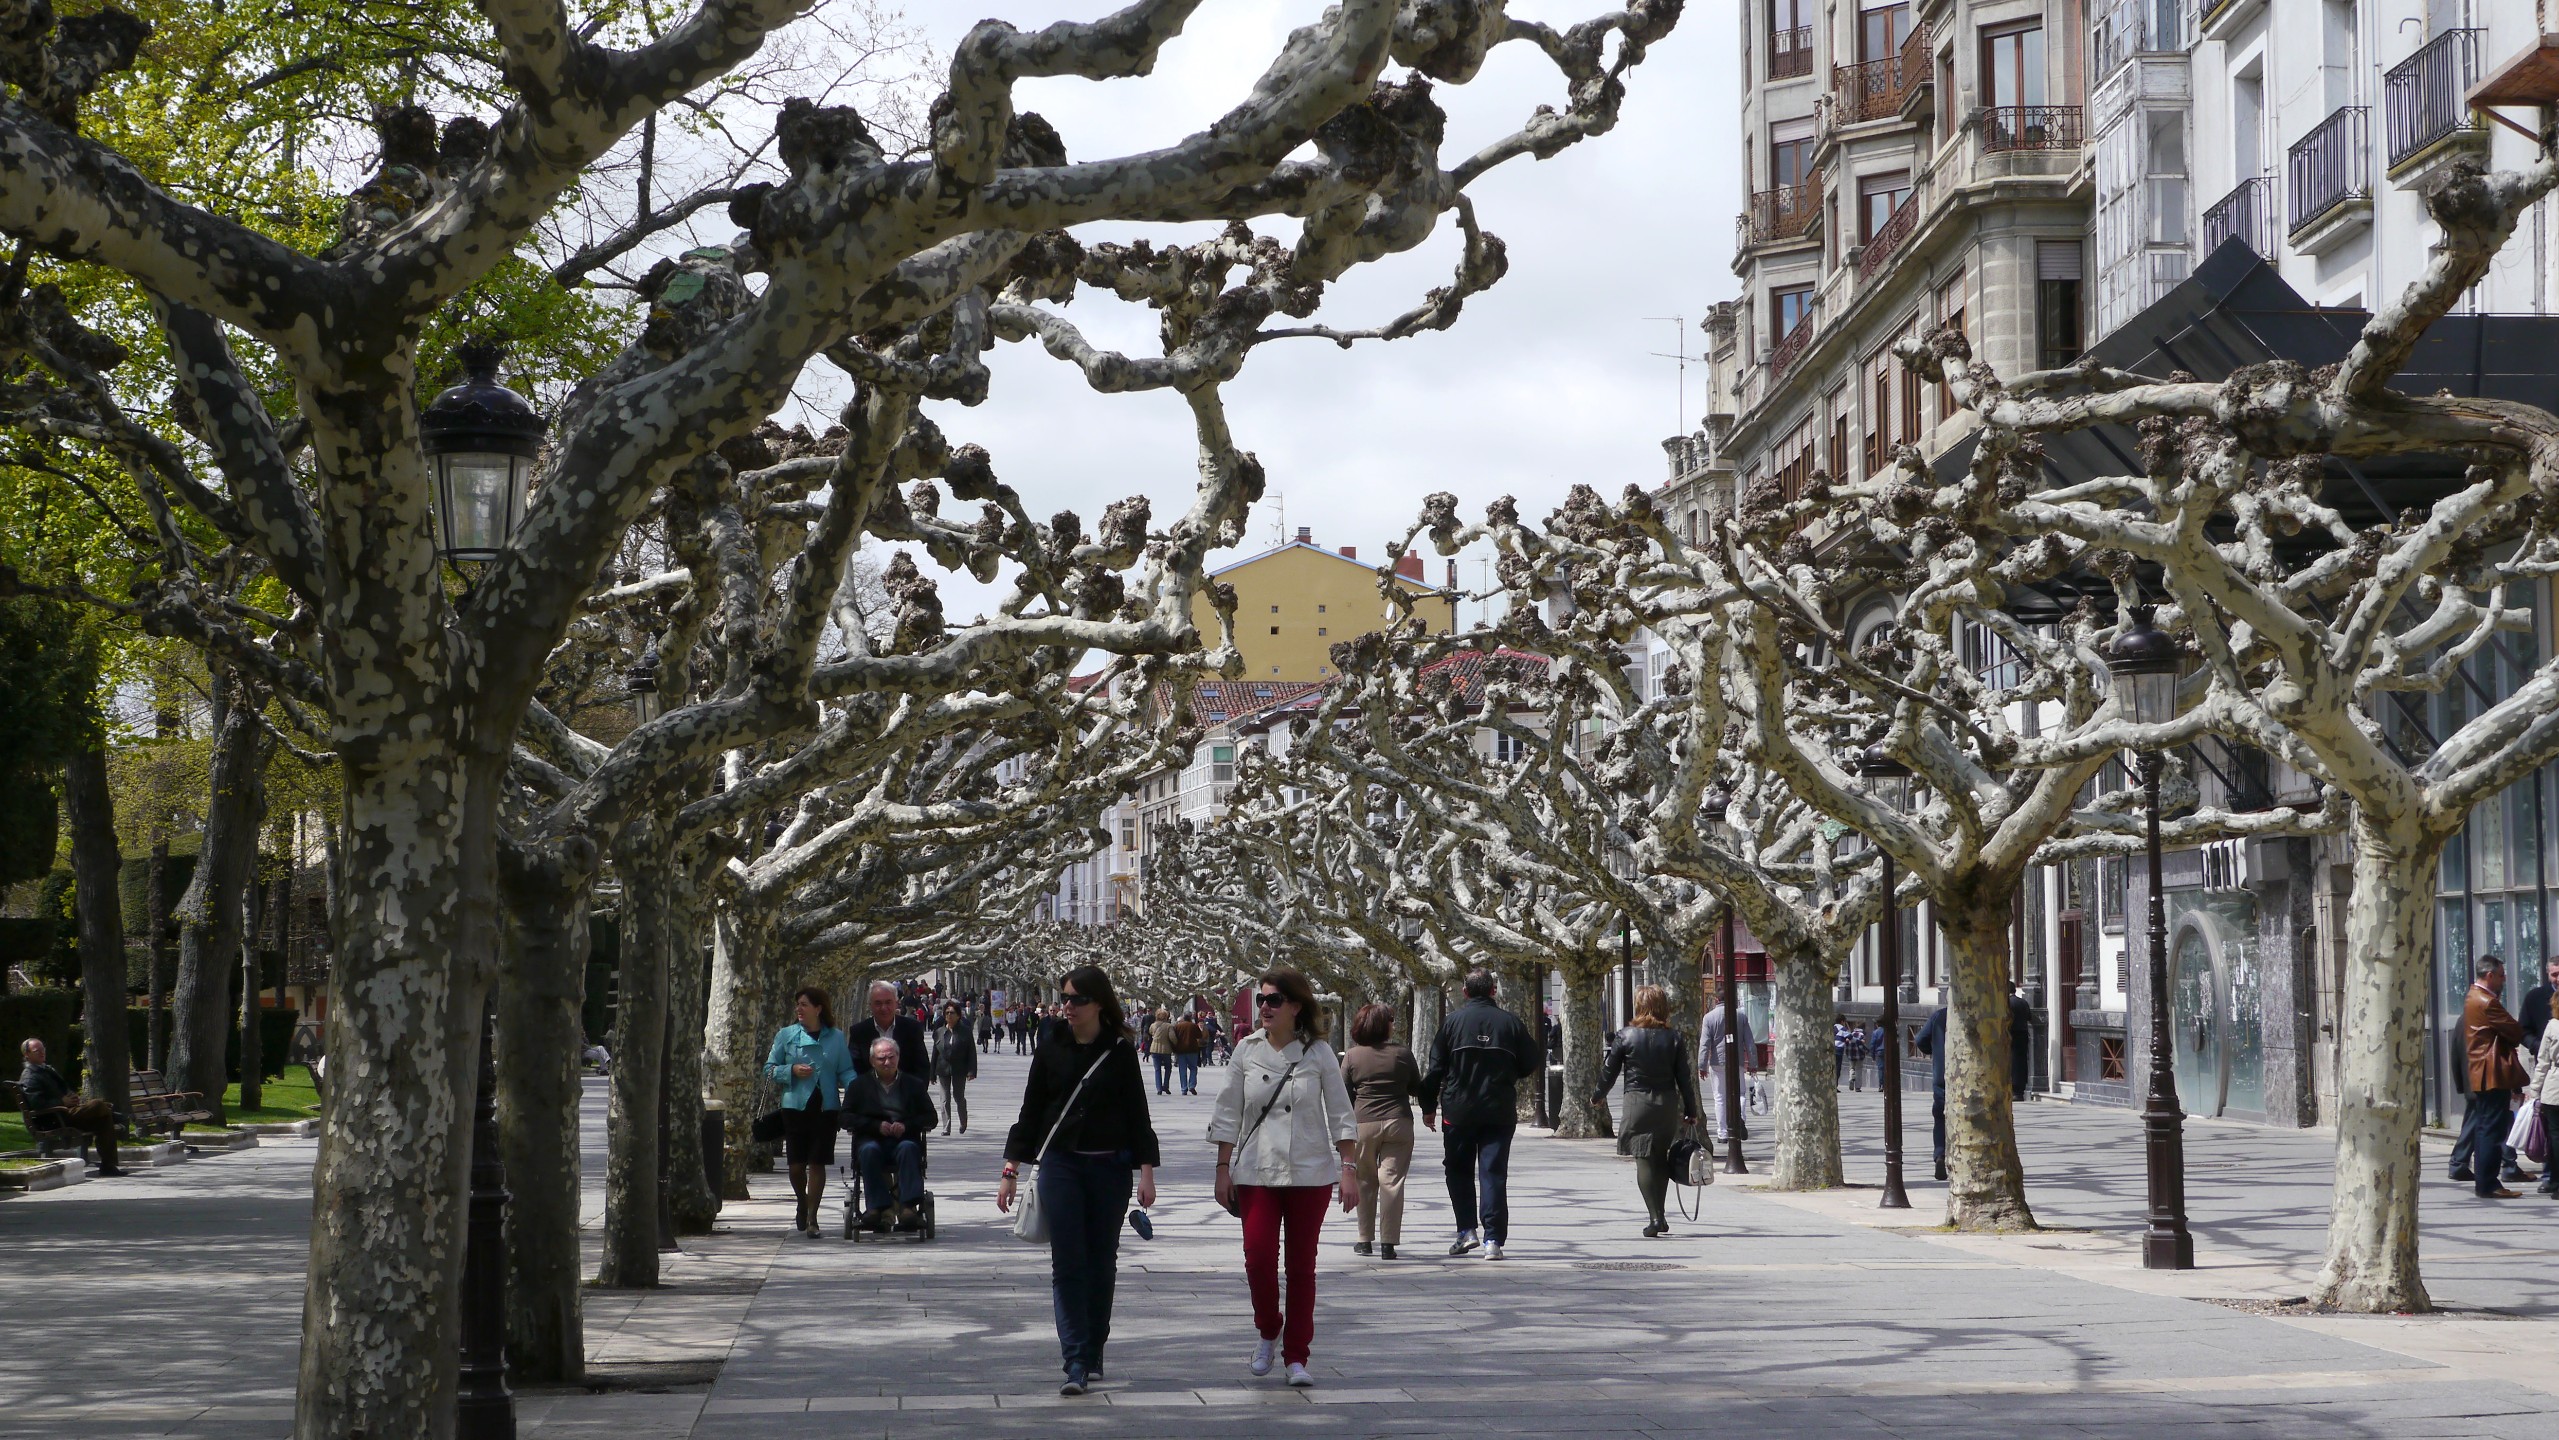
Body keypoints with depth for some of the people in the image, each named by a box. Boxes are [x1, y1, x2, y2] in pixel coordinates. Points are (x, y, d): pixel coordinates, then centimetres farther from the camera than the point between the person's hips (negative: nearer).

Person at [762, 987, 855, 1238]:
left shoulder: (836, 1038, 5)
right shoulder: (786, 1035, 5)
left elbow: (846, 1071, 5)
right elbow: (769, 1069, 7)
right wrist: (792, 1071, -10)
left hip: (826, 1107, -1)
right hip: (795, 1106, 1)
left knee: (817, 1163, -2)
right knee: (796, 1163, 2)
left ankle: (811, 1217, 5)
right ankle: (803, 1203, 31)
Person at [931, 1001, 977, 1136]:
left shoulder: (965, 1032, -2)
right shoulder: (939, 1033, 5)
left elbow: (971, 1052, -3)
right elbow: (935, 1053, 8)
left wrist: (971, 1071, -11)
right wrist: (933, 1073, 6)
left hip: (959, 1070, -2)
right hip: (943, 1070, 2)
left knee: (959, 1097, 6)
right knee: (945, 1099, 0)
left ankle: (963, 1123, 29)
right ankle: (946, 1127, 2)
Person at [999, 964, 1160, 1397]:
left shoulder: (1119, 1051, 1)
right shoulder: (1051, 1047, 5)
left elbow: (1137, 1114, 3)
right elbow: (1031, 1110, 9)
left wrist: (1146, 1171, -3)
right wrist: (1012, 1168, 6)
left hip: (1110, 1167, 0)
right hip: (1060, 1165, 0)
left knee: (1101, 1262, 7)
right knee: (1067, 1263, -8)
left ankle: (1093, 1356, 21)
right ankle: (1076, 1363, -12)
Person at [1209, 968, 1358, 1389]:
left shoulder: (1318, 1053, -1)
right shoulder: (1247, 1050, 2)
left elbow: (1341, 1114, 2)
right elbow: (1228, 1113, 6)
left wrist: (1349, 1168, -4)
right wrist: (1223, 1169, 2)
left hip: (1309, 1172, -1)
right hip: (1256, 1172, 1)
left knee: (1302, 1265, 2)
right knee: (1258, 1257, -10)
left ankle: (1296, 1356, 11)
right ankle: (1268, 1331, 16)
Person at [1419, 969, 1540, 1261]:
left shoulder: (1453, 1021, -2)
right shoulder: (1509, 1021, 0)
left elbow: (1435, 1068, -1)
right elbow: (1532, 1064, 5)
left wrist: (1428, 1107, 8)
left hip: (1459, 1111, -1)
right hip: (1500, 1111, 1)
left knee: (1459, 1171, 15)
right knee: (1494, 1174, 1)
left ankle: (1466, 1230, 6)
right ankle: (1493, 1240, -5)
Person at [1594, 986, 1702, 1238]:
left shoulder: (1626, 1036, -5)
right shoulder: (1674, 1037, 0)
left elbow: (1609, 1071, 3)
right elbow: (1684, 1077, 2)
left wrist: (1599, 1096, 21)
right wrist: (1691, 1111, 11)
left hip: (1637, 1103, -3)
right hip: (1668, 1103, 3)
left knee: (1644, 1161, -1)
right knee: (1661, 1159, 16)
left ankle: (1655, 1216, -11)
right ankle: (1660, 1215, 19)